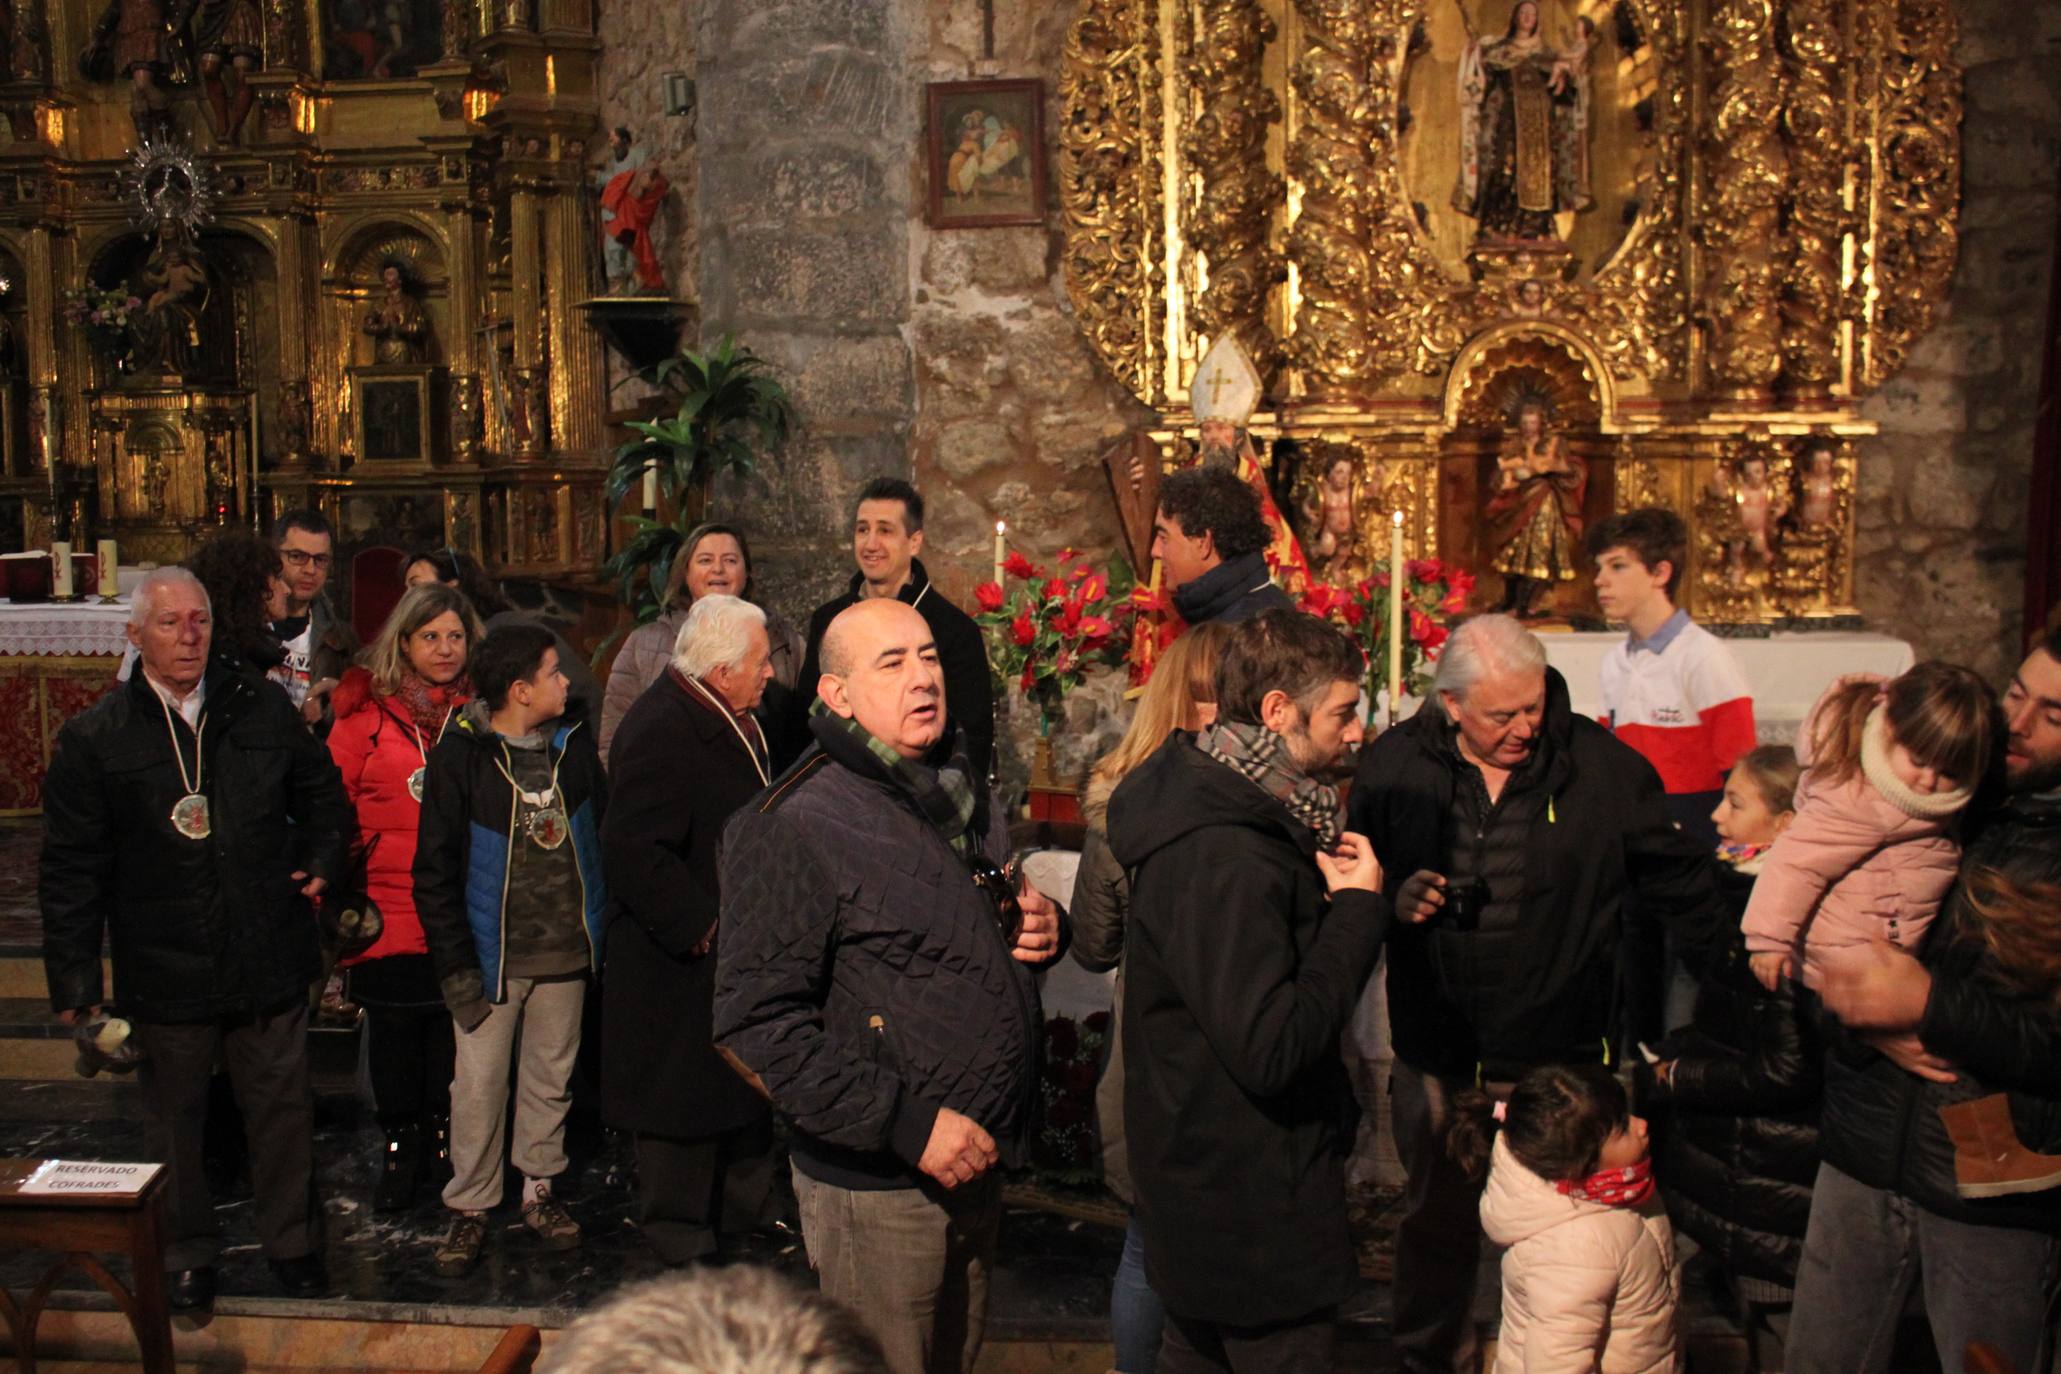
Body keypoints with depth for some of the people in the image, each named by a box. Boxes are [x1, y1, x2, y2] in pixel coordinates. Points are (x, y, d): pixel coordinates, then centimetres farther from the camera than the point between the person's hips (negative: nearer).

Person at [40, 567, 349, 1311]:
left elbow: (322, 793, 16)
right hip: (164, 971, -1)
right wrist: (74, 977, -4)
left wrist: (321, 859, 1)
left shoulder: (263, 708, 0)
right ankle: (187, 1252, 34)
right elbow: (71, 869, -3)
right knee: (173, 1118, 14)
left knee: (282, 1108, 13)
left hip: (269, 961, 1)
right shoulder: (93, 738, -5)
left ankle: (292, 1240, 31)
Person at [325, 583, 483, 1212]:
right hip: (390, 906, -1)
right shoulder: (367, 710, 0)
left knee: (453, 1022, 9)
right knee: (393, 1025, 8)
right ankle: (399, 1142, 24)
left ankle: (444, 1132, 27)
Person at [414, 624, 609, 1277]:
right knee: (479, 1083, 4)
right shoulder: (461, 755, -10)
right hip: (493, 953, -3)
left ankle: (539, 1189, 32)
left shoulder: (575, 743, 1)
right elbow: (434, 871, -7)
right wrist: (456, 965, -9)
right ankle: (469, 1206, 21)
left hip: (565, 951, 3)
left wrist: (602, 924, 6)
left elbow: (603, 832, 10)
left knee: (552, 1074, 15)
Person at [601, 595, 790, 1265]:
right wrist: (701, 928, -25)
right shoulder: (661, 732, -24)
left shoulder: (729, 721, 8)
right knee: (685, 1096, 5)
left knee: (748, 1081, 20)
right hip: (682, 963, -10)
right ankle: (678, 1230, 22)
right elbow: (633, 853, -30)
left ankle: (747, 1205, 36)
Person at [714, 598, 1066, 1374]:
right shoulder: (799, 826, -19)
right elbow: (756, 1024, -23)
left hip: (975, 1165, 8)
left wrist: (1043, 929, 1)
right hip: (877, 1187, -8)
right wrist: (907, 1124, -25)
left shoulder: (964, 795, 8)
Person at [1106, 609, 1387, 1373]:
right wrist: (1359, 909, -22)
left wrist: (1331, 895, -3)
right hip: (1252, 1204, -10)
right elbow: (1272, 1051, -31)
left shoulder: (1205, 800, 3)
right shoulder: (1220, 856, -29)